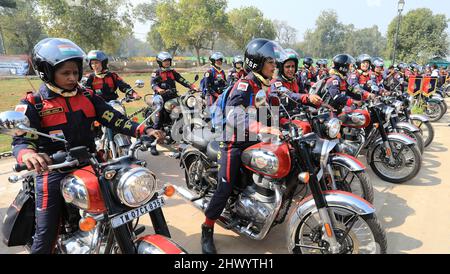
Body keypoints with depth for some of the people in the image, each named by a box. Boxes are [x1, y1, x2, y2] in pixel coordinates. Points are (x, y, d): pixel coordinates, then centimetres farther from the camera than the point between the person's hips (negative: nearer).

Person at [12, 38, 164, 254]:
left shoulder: (87, 96, 7)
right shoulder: (33, 104, -4)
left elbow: (114, 119, -1)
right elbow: (21, 140, -13)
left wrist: (144, 131, -16)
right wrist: (28, 154, -38)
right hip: (54, 172, -4)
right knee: (46, 235, 0)